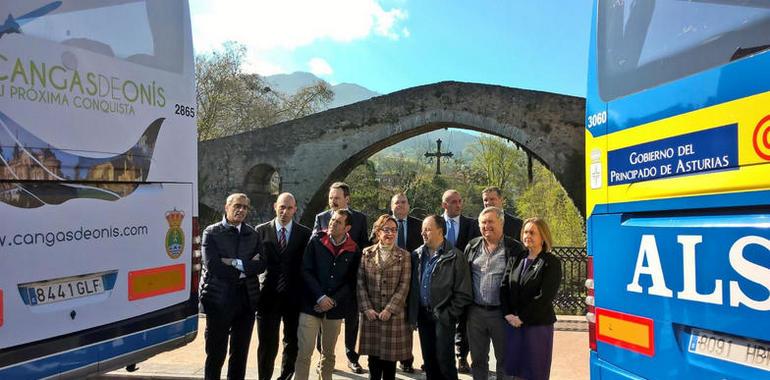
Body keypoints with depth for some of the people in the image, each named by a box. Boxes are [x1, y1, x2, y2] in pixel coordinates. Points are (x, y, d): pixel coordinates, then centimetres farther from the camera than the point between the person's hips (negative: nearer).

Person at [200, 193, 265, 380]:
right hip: (219, 300, -4)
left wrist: (236, 263, -15)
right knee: (216, 354, 7)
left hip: (246, 299, 4)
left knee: (240, 353, 14)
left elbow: (261, 265, -2)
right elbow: (213, 266, -15)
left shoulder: (253, 235, 8)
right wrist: (246, 267, -12)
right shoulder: (212, 232, -3)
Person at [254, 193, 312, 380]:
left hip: (294, 296, 1)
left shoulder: (305, 233, 3)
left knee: (292, 342, 12)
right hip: (268, 294, -1)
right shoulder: (261, 231, 2)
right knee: (267, 343, 4)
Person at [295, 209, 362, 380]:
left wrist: (334, 300, -8)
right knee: (304, 352, -5)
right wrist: (320, 297, -12)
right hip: (311, 304, -1)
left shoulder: (354, 250, 1)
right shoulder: (316, 241, 0)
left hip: (335, 308, 1)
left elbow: (351, 280, 3)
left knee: (328, 353, 12)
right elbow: (306, 271, -4)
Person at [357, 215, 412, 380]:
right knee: (373, 358, 5)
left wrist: (390, 309, -12)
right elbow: (360, 283, 2)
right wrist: (366, 308, -7)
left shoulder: (404, 256, 2)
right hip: (371, 314, 1)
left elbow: (404, 285, -4)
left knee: (390, 357, 5)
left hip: (394, 314, -1)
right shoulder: (367, 253, 6)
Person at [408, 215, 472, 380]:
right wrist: (413, 312, 6)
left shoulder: (455, 256, -9)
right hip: (423, 315, 5)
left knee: (444, 358, -3)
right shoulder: (417, 255, 6)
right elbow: (413, 285, 12)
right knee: (428, 359, 13)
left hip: (443, 317, -5)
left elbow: (463, 292, -9)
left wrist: (449, 314, -11)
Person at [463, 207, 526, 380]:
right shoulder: (472, 247, 6)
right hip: (475, 312, 4)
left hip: (501, 312, -3)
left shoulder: (515, 248, -7)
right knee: (477, 359, 15)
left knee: (504, 358, 11)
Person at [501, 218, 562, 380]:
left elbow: (544, 297, -13)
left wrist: (522, 317, -13)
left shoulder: (552, 263, -6)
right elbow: (504, 287, 7)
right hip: (513, 323, 5)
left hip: (538, 324, -4)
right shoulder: (515, 260, 11)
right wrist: (508, 314, -6)